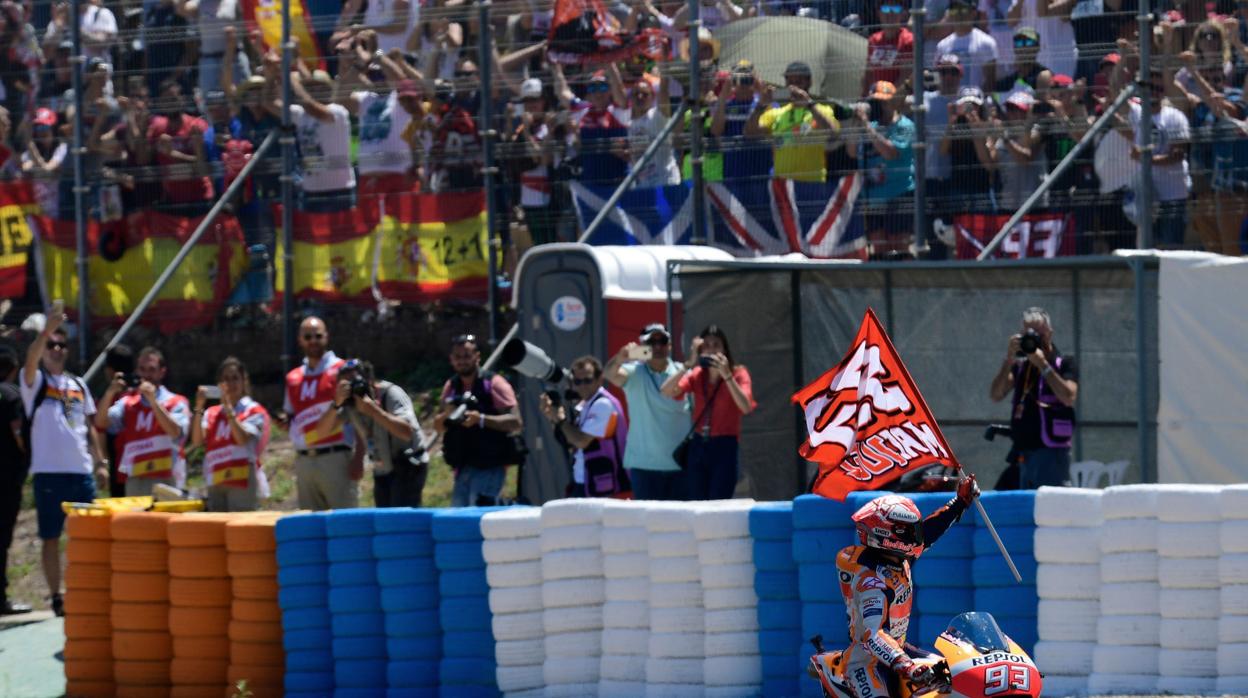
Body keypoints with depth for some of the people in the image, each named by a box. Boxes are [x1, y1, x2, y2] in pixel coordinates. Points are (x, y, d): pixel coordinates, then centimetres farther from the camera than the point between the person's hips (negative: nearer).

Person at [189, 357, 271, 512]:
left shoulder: (254, 411, 3)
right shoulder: (212, 413, 15)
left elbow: (243, 438, -13)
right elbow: (197, 440, 1)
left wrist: (229, 408, -15)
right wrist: (199, 408, -8)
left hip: (242, 482, -5)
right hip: (215, 485, 5)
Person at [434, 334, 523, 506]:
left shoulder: (493, 383, -6)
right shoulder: (451, 387, 13)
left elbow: (516, 422, -14)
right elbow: (438, 426, 19)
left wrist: (481, 419, -26)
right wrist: (446, 415, -5)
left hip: (489, 468, -7)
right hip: (462, 467, 7)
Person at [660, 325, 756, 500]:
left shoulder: (738, 373, -2)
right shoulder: (697, 375, 8)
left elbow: (746, 407, -19)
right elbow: (666, 391, -6)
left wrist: (726, 375, -23)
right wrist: (689, 364, -14)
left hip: (725, 447, -4)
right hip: (698, 445, 4)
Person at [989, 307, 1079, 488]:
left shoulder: (1065, 364, -1)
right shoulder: (1020, 366, 14)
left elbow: (1069, 397, -17)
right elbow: (996, 395, 3)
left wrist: (1043, 365, -16)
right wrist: (1009, 360, -8)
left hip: (1051, 453, -6)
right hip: (1024, 453, 6)